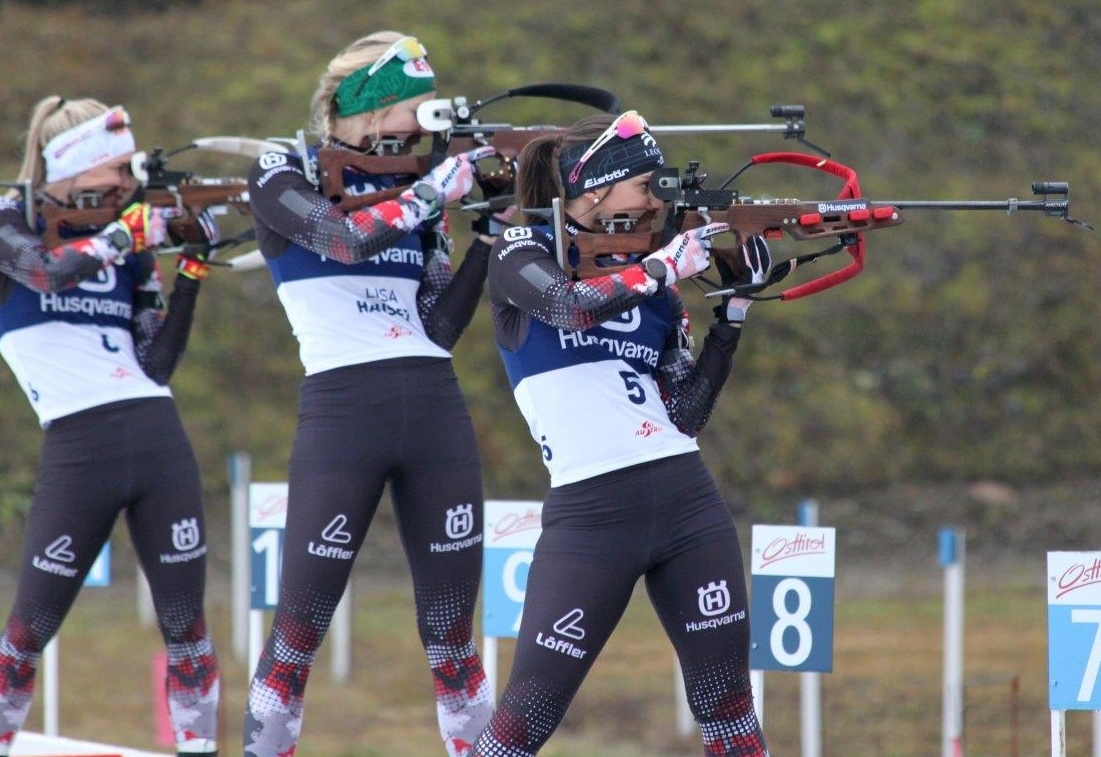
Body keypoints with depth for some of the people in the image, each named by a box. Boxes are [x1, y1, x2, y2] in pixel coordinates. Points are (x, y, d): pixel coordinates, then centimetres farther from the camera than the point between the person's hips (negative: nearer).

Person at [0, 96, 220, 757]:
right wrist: (128, 233, -13)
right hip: (77, 448, -4)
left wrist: (191, 275, -1)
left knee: (185, 619, 3)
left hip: (159, 438, 4)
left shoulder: (129, 245, 14)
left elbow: (156, 364, 6)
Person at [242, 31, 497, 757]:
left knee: (453, 633, 5)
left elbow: (439, 327, 4)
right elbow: (346, 239, -19)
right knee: (301, 624, -4)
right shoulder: (284, 175, 2)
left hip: (437, 411, 4)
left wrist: (491, 234, -6)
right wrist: (447, 183, -18)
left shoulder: (417, 193, 13)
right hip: (341, 414, -4)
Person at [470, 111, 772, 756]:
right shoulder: (524, 253, 2)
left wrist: (734, 308, 4)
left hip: (689, 504, 5)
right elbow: (573, 304, -21)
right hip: (589, 516, -5)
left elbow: (686, 416, 9)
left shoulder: (654, 286, 14)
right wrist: (670, 262, -11)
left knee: (728, 704, 6)